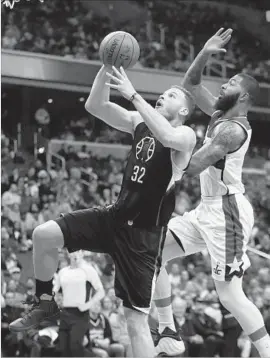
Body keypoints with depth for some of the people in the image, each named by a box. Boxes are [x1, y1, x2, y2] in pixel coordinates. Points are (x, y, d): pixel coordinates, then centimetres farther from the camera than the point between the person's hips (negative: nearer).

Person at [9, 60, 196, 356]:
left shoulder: (185, 135, -10)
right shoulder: (141, 123, 9)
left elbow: (168, 137, -36)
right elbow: (95, 106, 2)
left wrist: (133, 94, -33)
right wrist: (107, 68, -13)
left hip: (144, 234, -6)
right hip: (116, 218, 6)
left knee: (136, 321, -7)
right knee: (44, 234, -8)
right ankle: (45, 302, 13)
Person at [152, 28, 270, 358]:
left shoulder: (233, 129, -17)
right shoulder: (219, 114, 11)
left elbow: (191, 167, -22)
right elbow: (190, 83, 17)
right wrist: (205, 54, 2)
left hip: (227, 210, -10)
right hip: (207, 209, 10)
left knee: (230, 295, -11)